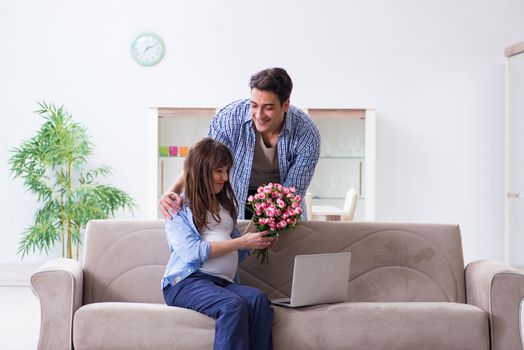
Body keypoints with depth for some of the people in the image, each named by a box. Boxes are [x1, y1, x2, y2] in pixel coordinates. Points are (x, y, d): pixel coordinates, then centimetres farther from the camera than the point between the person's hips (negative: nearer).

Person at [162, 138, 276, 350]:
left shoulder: (224, 201, 24)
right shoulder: (178, 205, 5)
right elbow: (193, 252, -9)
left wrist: (258, 241, 3)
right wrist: (243, 242, -9)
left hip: (224, 282, 5)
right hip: (187, 280, -5)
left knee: (259, 299, -29)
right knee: (234, 305, -35)